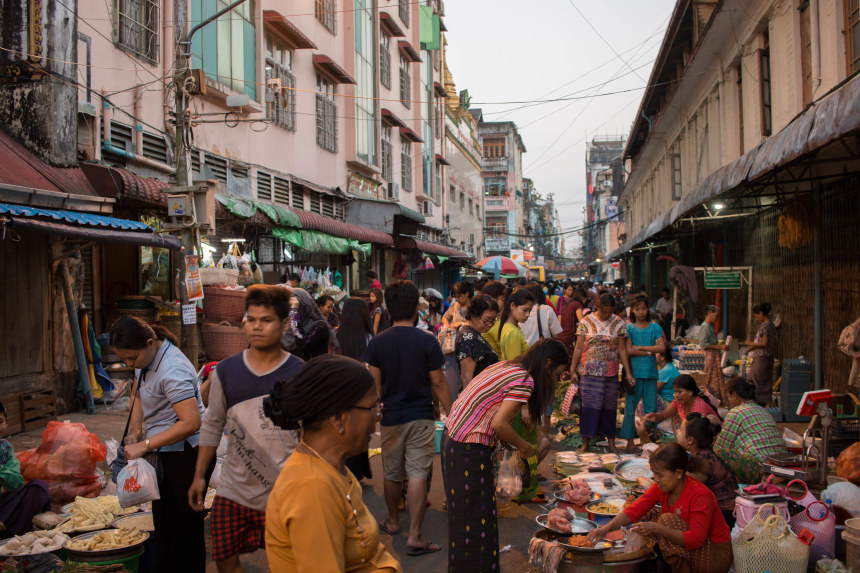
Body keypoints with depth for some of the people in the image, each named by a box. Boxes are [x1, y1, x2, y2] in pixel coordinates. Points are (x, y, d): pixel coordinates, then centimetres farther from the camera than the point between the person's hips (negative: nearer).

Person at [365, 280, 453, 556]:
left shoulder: (377, 343, -5)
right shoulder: (427, 341, -10)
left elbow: (374, 386, -1)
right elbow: (438, 383, -6)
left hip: (390, 418, 3)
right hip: (421, 417, -2)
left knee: (392, 474, 17)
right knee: (417, 474, -2)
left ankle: (392, 521, 36)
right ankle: (414, 536, -3)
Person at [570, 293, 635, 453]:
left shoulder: (618, 324, 5)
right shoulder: (586, 322, 1)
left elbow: (622, 350, 7)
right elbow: (578, 348, 1)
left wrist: (628, 372, 3)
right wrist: (573, 370, -3)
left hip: (610, 372, 2)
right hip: (589, 370, -2)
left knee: (609, 406, 6)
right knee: (589, 405, -4)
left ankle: (611, 442, 15)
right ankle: (586, 443, 3)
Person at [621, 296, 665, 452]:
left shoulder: (655, 328, 10)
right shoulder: (629, 328, 4)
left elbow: (662, 347, -4)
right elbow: (629, 350, -8)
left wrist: (640, 347, -7)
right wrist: (649, 351, -7)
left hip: (650, 372, 2)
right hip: (634, 372, -2)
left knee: (651, 407, 3)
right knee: (630, 407, -2)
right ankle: (630, 440, 6)